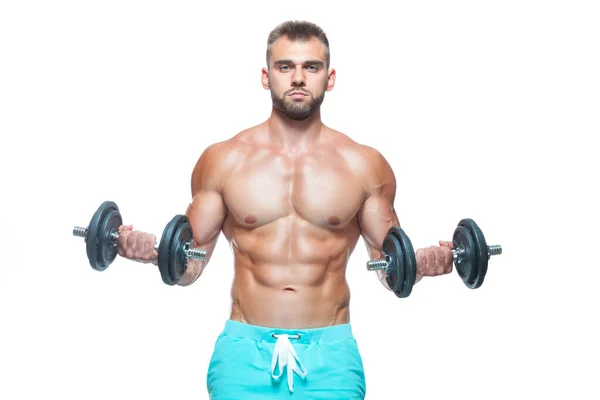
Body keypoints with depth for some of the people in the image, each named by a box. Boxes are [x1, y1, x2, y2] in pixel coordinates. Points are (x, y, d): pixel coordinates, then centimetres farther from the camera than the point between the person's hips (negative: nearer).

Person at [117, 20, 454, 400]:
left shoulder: (365, 165, 3)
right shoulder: (222, 160, 3)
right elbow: (190, 264, 6)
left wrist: (422, 263, -12)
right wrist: (151, 250, -12)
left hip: (330, 352, 0)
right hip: (245, 347, 0)